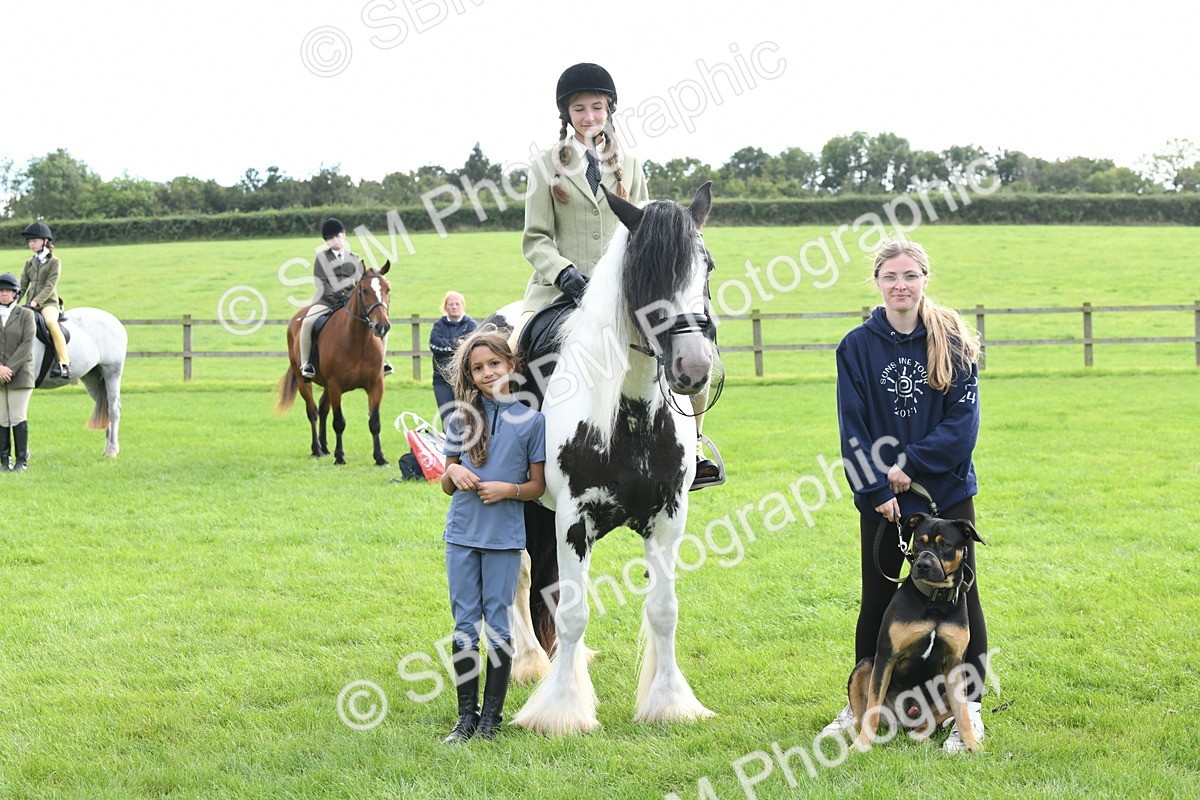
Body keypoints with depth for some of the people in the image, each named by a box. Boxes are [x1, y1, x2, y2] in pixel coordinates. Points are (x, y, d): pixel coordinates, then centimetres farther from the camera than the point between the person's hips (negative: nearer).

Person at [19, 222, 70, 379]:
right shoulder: (29, 263, 19)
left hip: (48, 303, -6)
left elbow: (50, 286, -10)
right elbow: (23, 286, 14)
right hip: (31, 305, 6)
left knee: (51, 322, -36)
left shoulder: (54, 262, 1)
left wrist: (36, 301, -22)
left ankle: (64, 363, -36)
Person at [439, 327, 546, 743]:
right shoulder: (462, 419, 6)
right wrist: (453, 473, -11)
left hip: (504, 537, -2)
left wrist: (508, 490, -14)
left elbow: (538, 486, 4)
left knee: (497, 625, 2)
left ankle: (492, 715, 12)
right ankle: (466, 714, 14)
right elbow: (446, 485, 11)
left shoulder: (531, 420, -1)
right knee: (464, 624, 5)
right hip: (462, 534, 2)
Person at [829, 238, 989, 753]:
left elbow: (963, 421, -10)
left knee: (959, 595, 2)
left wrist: (910, 465, -17)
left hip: (947, 492, -1)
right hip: (881, 498, 1)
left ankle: (968, 708, 11)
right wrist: (876, 491, -12)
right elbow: (852, 429, -4)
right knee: (877, 600, 12)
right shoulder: (857, 347, -2)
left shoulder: (952, 342, -4)